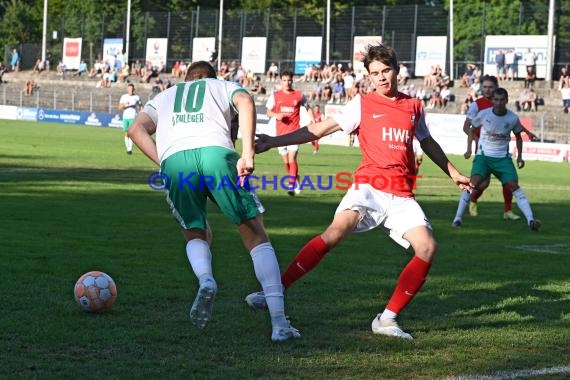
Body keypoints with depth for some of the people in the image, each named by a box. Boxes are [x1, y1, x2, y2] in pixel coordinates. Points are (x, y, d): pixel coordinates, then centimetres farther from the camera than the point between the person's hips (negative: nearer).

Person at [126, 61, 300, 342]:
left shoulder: (164, 97, 38)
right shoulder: (225, 86, 31)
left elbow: (136, 130, 19)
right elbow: (245, 102, 6)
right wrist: (247, 154, -1)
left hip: (173, 160, 2)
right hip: (216, 151, -2)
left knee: (196, 235, 22)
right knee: (256, 236, 5)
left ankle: (205, 280, -13)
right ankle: (279, 323, -6)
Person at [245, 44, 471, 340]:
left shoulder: (413, 106, 15)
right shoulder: (362, 104, 6)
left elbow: (428, 143, 32)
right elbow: (319, 130, 2)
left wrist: (454, 174, 39)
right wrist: (273, 142, -7)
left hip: (402, 196, 4)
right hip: (369, 186, -4)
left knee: (427, 247, -16)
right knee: (335, 231, -28)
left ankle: (388, 319, -7)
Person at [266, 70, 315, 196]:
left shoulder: (299, 95, 3)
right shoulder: (275, 95, 5)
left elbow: (308, 108, 17)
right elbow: (269, 112, 8)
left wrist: (313, 121, 5)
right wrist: (276, 115, -14)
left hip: (294, 132, -2)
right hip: (281, 133, 2)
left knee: (292, 158, -16)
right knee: (285, 161, 7)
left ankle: (292, 186, -18)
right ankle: (294, 178, 32)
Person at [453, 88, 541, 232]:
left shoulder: (513, 118, -4)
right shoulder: (483, 114, -8)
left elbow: (518, 136, 14)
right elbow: (472, 129, 10)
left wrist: (519, 156, 10)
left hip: (503, 158, 1)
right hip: (483, 155, -1)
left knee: (514, 186, -14)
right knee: (474, 183, -21)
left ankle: (530, 220, -18)